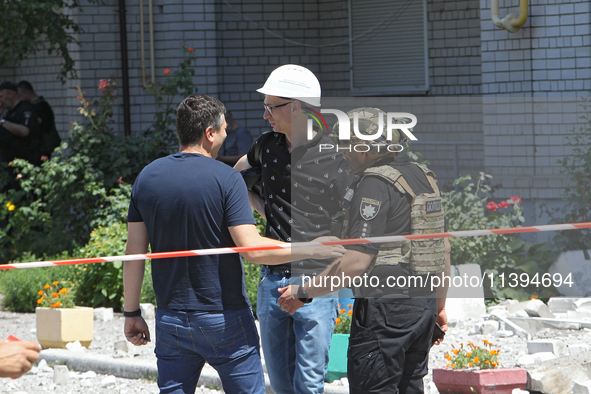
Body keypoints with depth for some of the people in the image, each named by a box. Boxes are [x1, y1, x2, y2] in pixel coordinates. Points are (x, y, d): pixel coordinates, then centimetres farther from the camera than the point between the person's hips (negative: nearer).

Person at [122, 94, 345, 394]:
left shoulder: (146, 178, 3)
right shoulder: (226, 179, -12)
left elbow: (134, 255, 4)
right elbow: (253, 249, -19)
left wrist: (131, 313, 12)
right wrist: (312, 249, -9)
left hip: (171, 320, 4)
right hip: (224, 319, -4)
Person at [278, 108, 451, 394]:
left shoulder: (376, 184, -15)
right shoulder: (424, 177, 12)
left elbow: (357, 262, -21)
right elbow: (443, 249, 17)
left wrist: (304, 292, -12)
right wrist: (439, 305, 25)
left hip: (386, 307, -9)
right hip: (424, 302, 9)